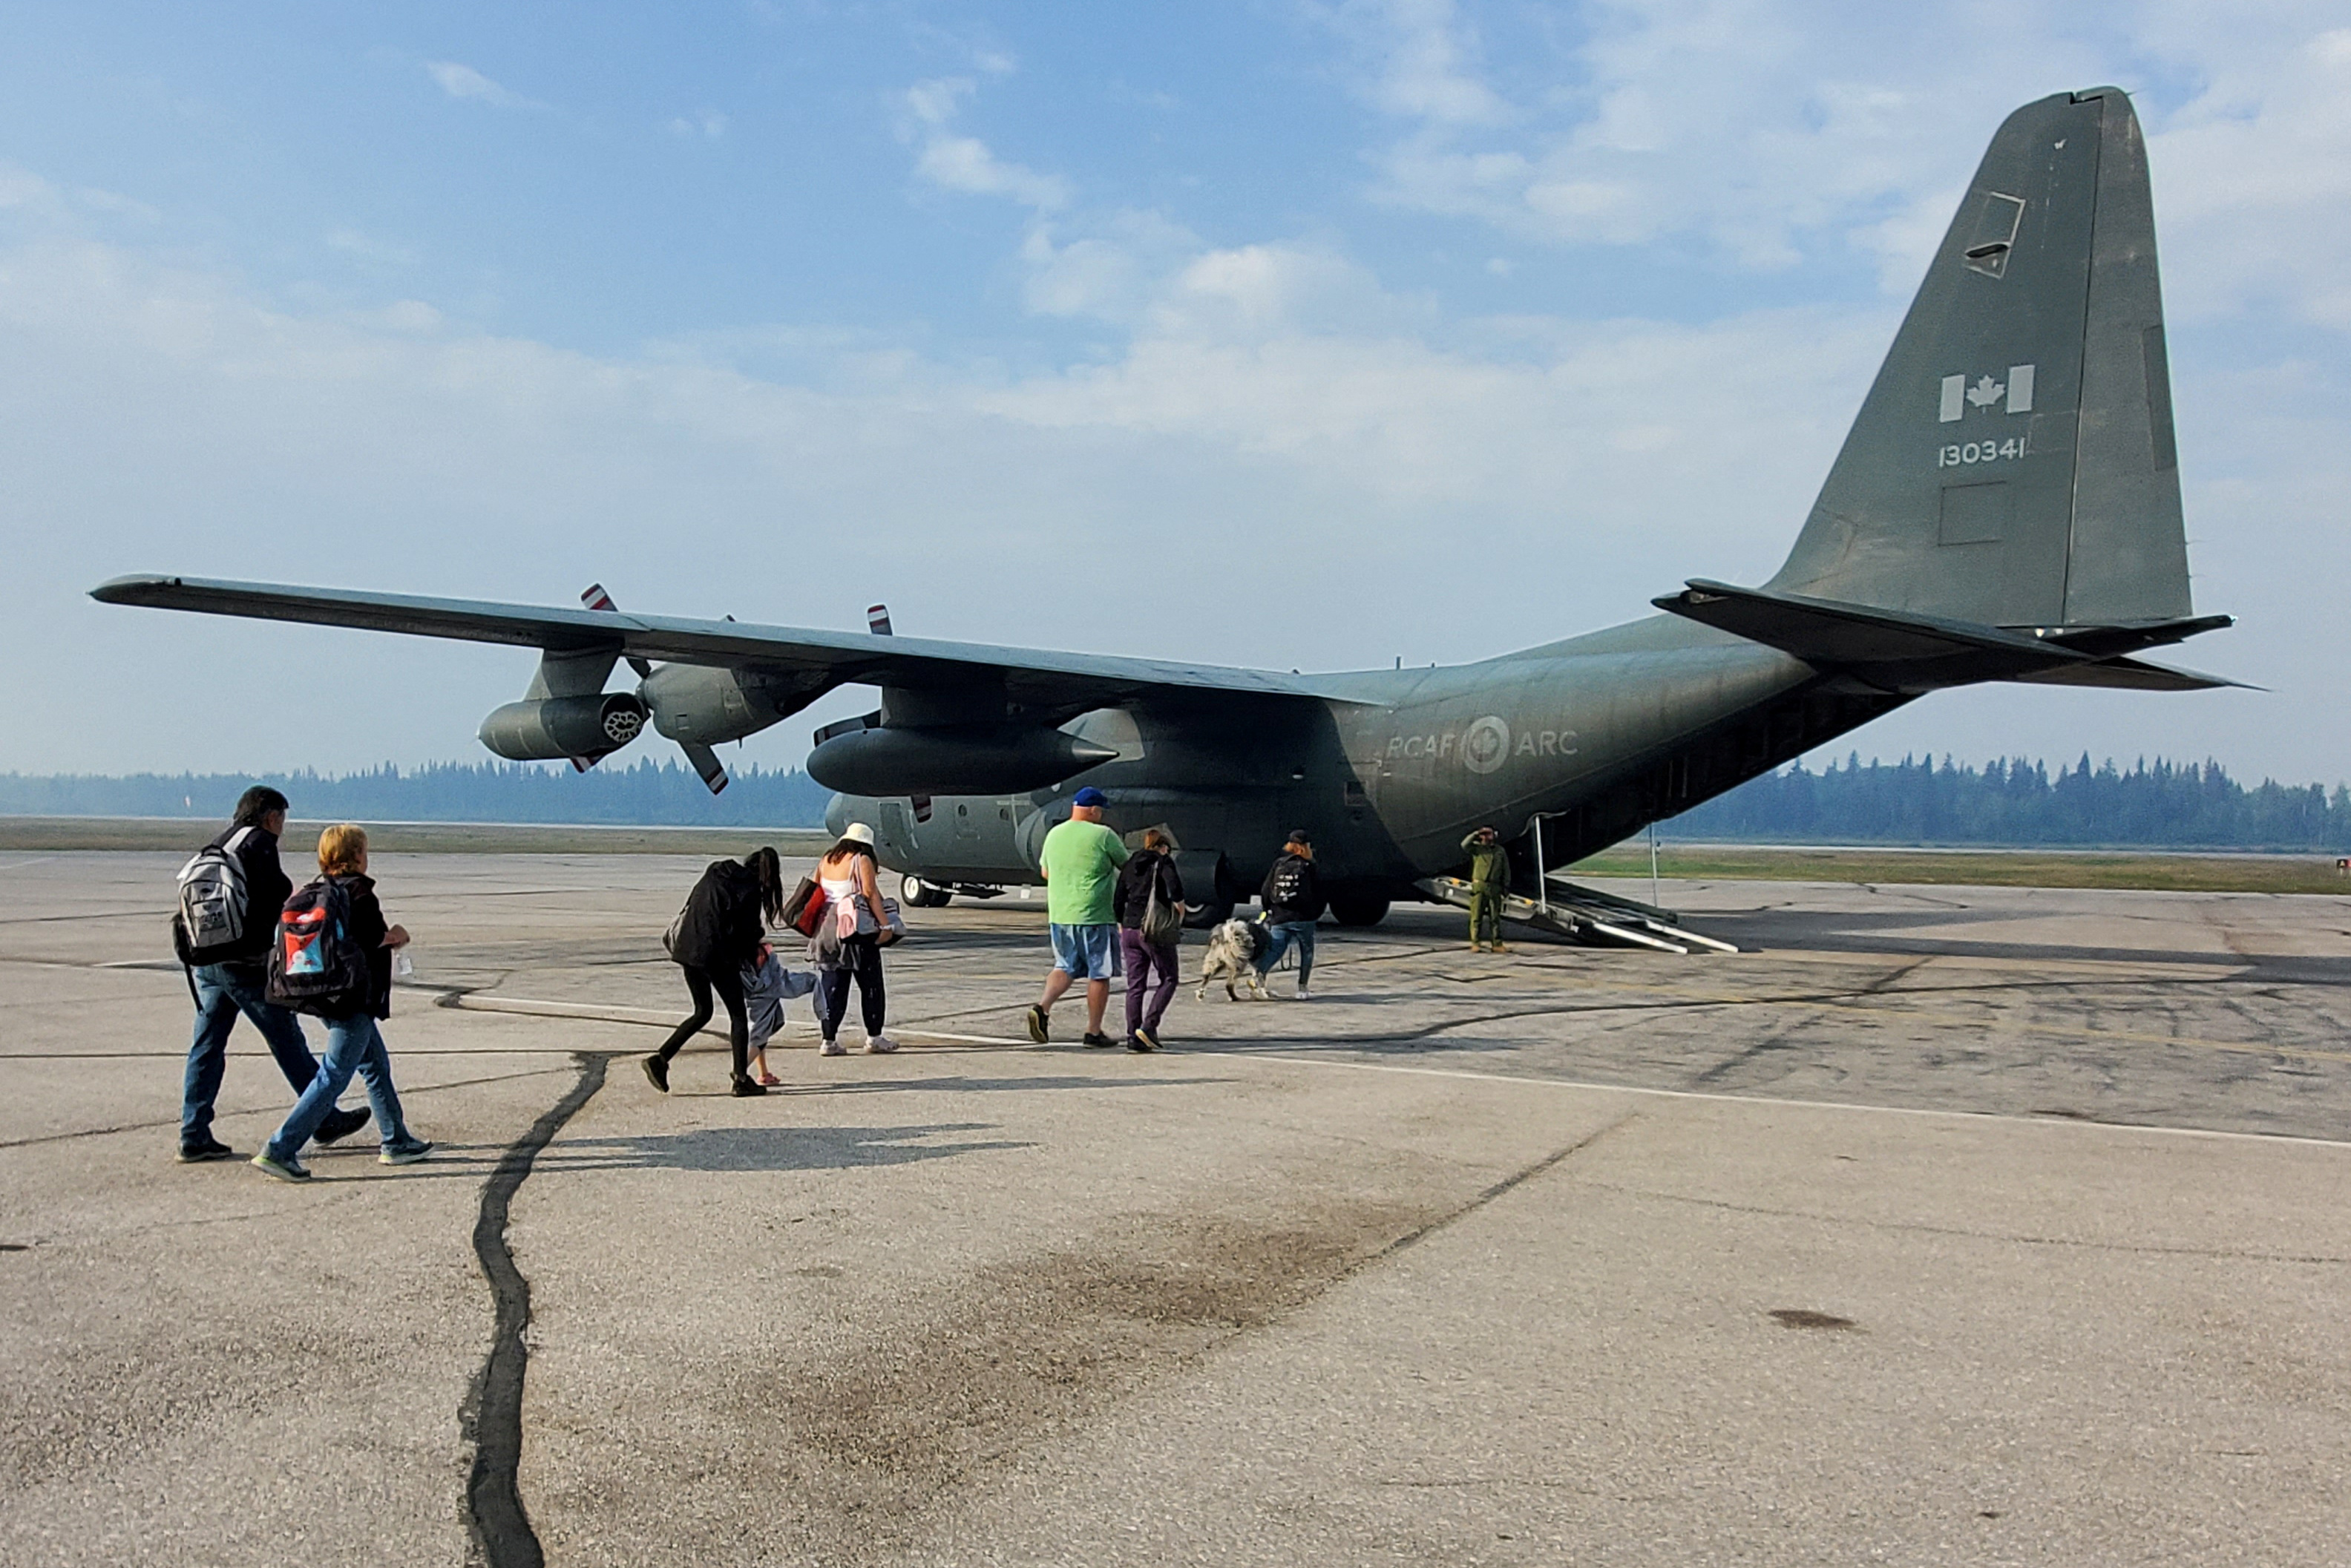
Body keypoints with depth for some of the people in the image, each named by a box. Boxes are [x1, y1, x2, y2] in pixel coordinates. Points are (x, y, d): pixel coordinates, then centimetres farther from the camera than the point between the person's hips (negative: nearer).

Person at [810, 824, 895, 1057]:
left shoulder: (826, 860, 10)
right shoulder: (861, 861, -7)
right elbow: (871, 894, -14)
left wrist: (818, 927, 17)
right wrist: (884, 924, -12)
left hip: (827, 930, 6)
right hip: (859, 931, -6)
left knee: (831, 986, 8)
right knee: (871, 985, 6)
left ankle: (829, 1040, 5)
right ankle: (874, 1038, 11)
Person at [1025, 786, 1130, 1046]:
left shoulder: (1054, 834, 7)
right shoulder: (1103, 835, -10)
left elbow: (1045, 871, 18)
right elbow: (1128, 865, 1)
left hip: (1058, 915, 6)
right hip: (1095, 916, -5)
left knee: (1066, 967, 17)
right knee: (1099, 974, 6)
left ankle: (1043, 1007, -6)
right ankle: (1093, 1031, 10)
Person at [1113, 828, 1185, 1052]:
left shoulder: (1129, 866, 15)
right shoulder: (1163, 861, -2)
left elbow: (1118, 901, 15)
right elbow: (1174, 887, -19)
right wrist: (1179, 909, -4)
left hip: (1130, 930, 6)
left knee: (1135, 985, 9)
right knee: (1168, 980, 7)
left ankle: (1133, 1036, 5)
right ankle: (1148, 1026, -8)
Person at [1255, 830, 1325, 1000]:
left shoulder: (1278, 866, 9)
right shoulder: (1309, 868, -1)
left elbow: (1265, 892, 9)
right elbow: (1319, 895, 1)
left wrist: (1270, 911, 21)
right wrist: (1316, 914, 14)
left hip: (1279, 918, 3)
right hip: (1304, 918, -3)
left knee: (1275, 949, 5)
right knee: (1306, 952, 10)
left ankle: (1261, 972, -22)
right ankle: (1302, 987, 6)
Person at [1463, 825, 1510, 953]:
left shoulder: (1500, 850, 13)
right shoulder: (1477, 848, 5)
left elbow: (1506, 869, 14)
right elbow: (1464, 845, -14)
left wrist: (1506, 885, 8)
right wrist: (1475, 835, -13)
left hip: (1495, 888, 3)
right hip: (1479, 886, -3)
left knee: (1495, 917, 6)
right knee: (1477, 917, -3)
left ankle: (1497, 944, 9)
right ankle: (1475, 943, 0)